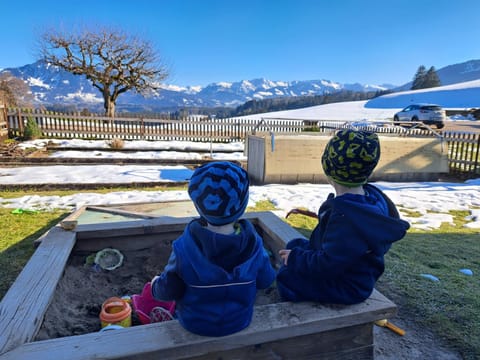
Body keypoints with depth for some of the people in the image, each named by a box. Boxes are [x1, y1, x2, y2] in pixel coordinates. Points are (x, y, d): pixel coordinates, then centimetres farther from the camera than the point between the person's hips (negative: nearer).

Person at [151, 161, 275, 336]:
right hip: (239, 322, 2)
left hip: (195, 324, -1)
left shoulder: (184, 247, -30)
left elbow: (169, 291, -17)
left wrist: (156, 284, 6)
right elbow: (265, 281, -7)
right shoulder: (253, 244, -24)